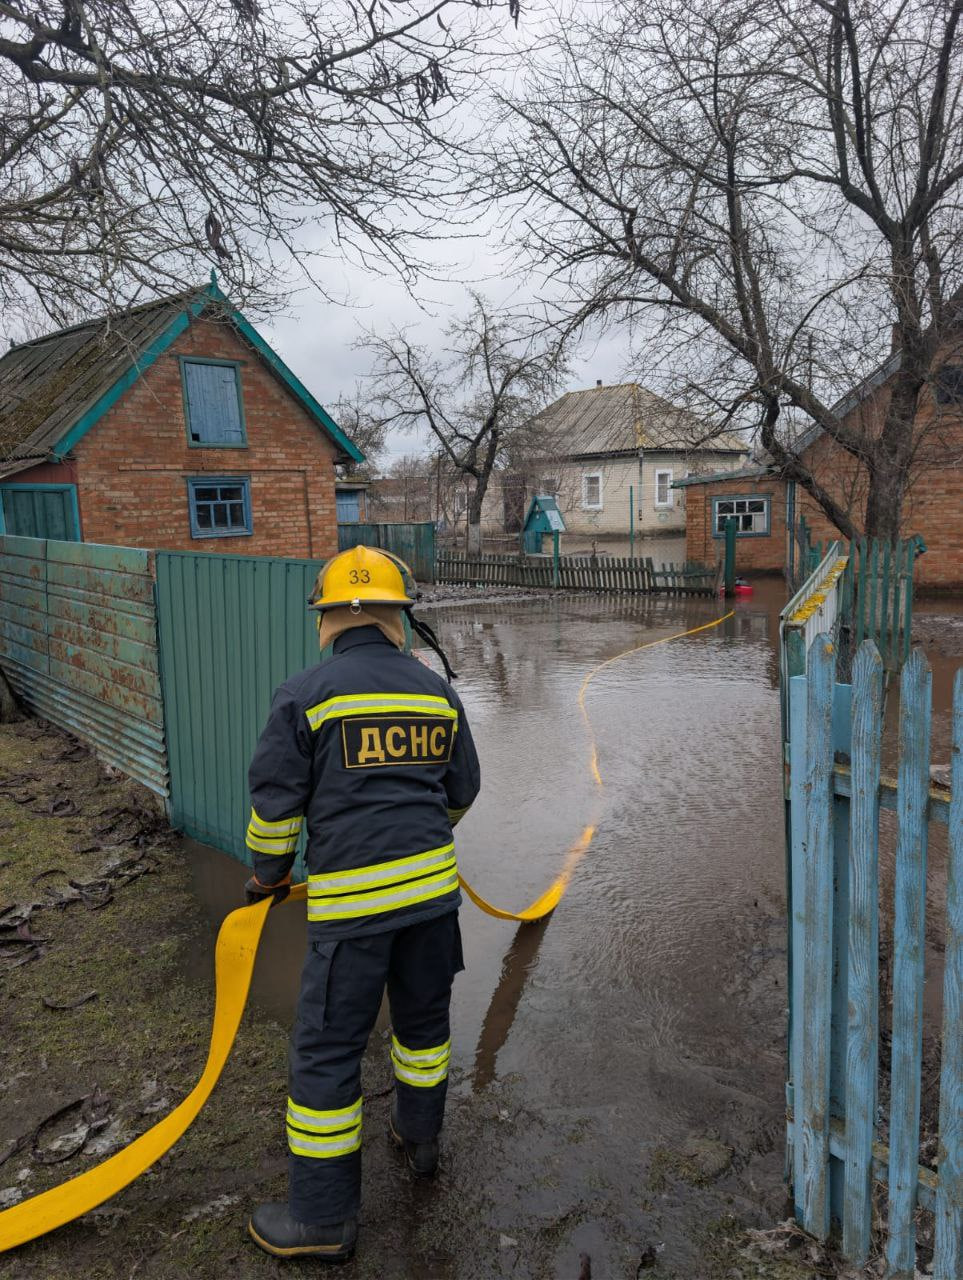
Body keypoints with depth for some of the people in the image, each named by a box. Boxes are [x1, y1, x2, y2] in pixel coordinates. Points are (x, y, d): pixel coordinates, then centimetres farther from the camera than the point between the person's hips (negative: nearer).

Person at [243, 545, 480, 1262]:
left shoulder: (305, 696, -8)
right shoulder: (436, 691, 5)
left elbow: (276, 801, -4)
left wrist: (269, 874, 13)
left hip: (350, 899, -4)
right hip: (432, 882, 5)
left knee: (329, 1048, 8)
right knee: (424, 1017, 24)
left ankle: (325, 1217, 20)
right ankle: (420, 1137, 45)